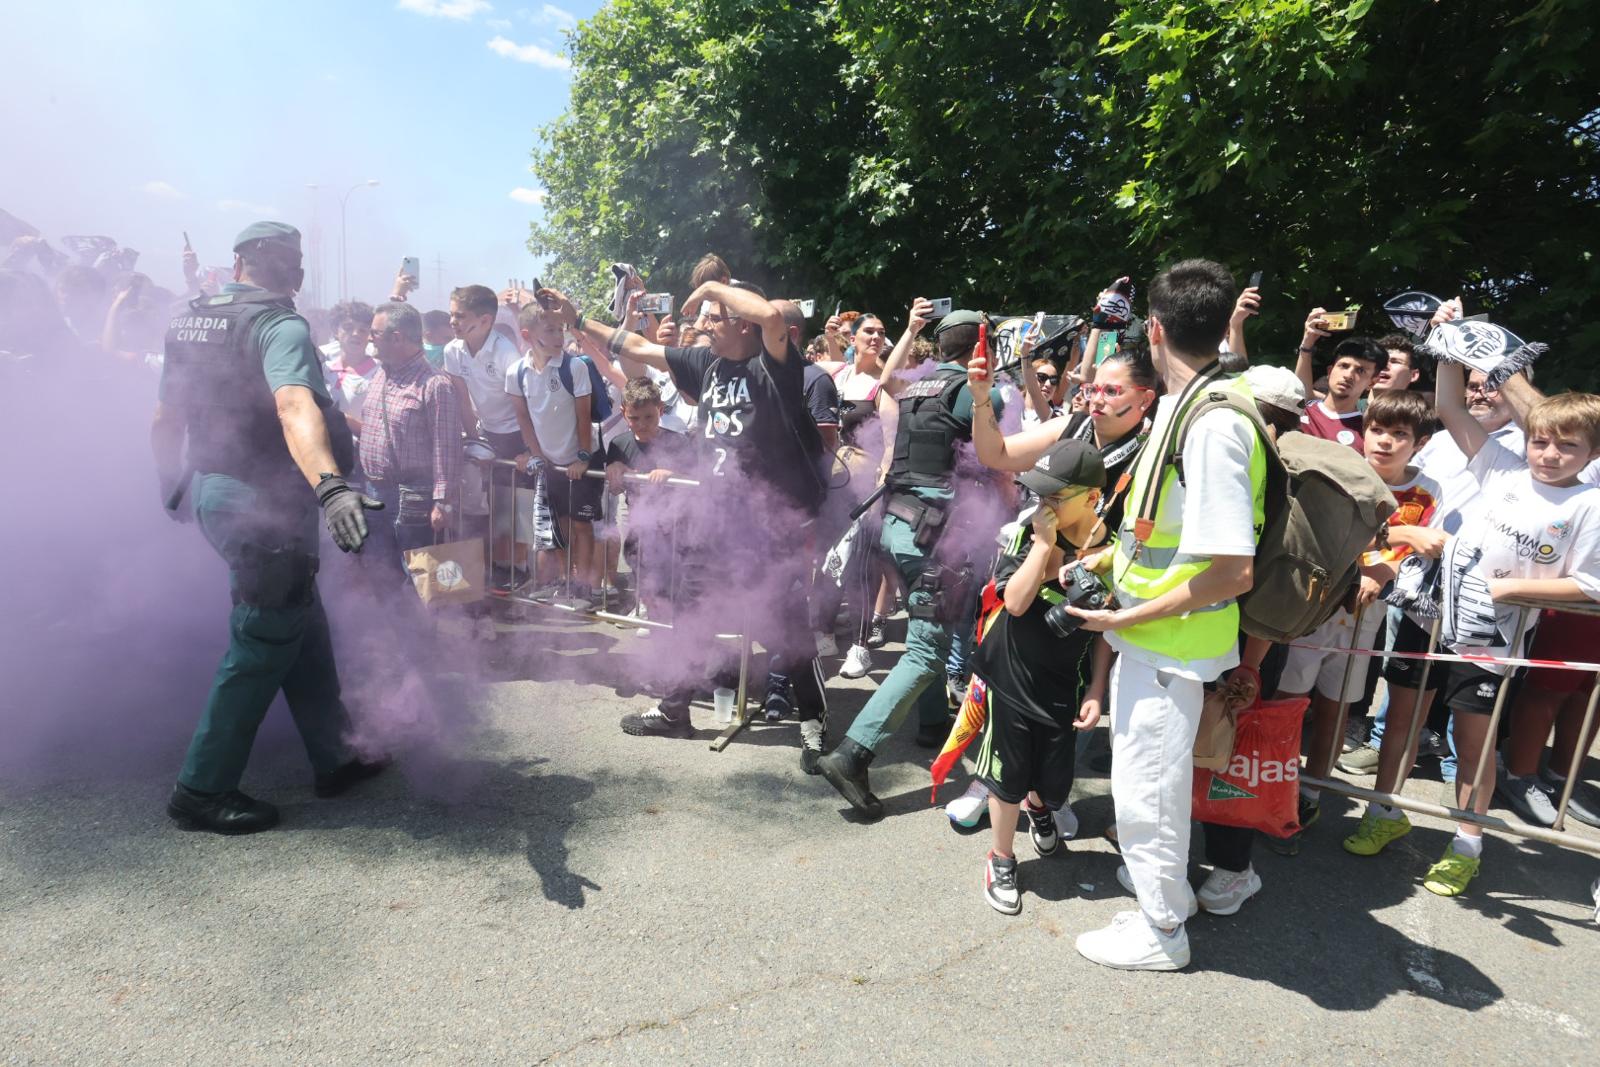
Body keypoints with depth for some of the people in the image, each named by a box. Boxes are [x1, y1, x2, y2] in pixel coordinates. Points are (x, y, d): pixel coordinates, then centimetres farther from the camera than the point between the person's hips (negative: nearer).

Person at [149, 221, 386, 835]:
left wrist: (174, 486, 32)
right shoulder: (281, 327, -15)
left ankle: (333, 760, 25)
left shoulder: (190, 322, 10)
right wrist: (329, 486, -50)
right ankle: (201, 791, 10)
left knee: (304, 630, 16)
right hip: (265, 505, -9)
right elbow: (294, 407, -36)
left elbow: (165, 419, 18)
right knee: (260, 648, 2)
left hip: (215, 492, 9)